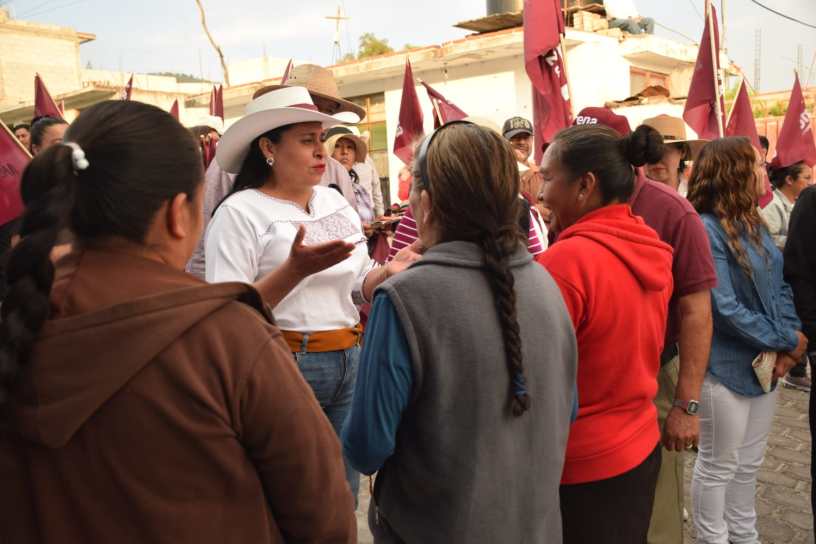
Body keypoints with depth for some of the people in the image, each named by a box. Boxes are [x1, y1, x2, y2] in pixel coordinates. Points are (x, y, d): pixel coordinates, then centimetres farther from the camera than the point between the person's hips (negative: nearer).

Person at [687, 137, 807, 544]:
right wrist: (787, 340, -14)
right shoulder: (705, 229, -20)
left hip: (765, 362, 8)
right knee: (718, 465, 9)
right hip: (725, 367, -8)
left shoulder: (754, 224, 7)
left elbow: (780, 286, 7)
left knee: (749, 462, 22)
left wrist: (789, 341, -8)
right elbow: (725, 308, -24)